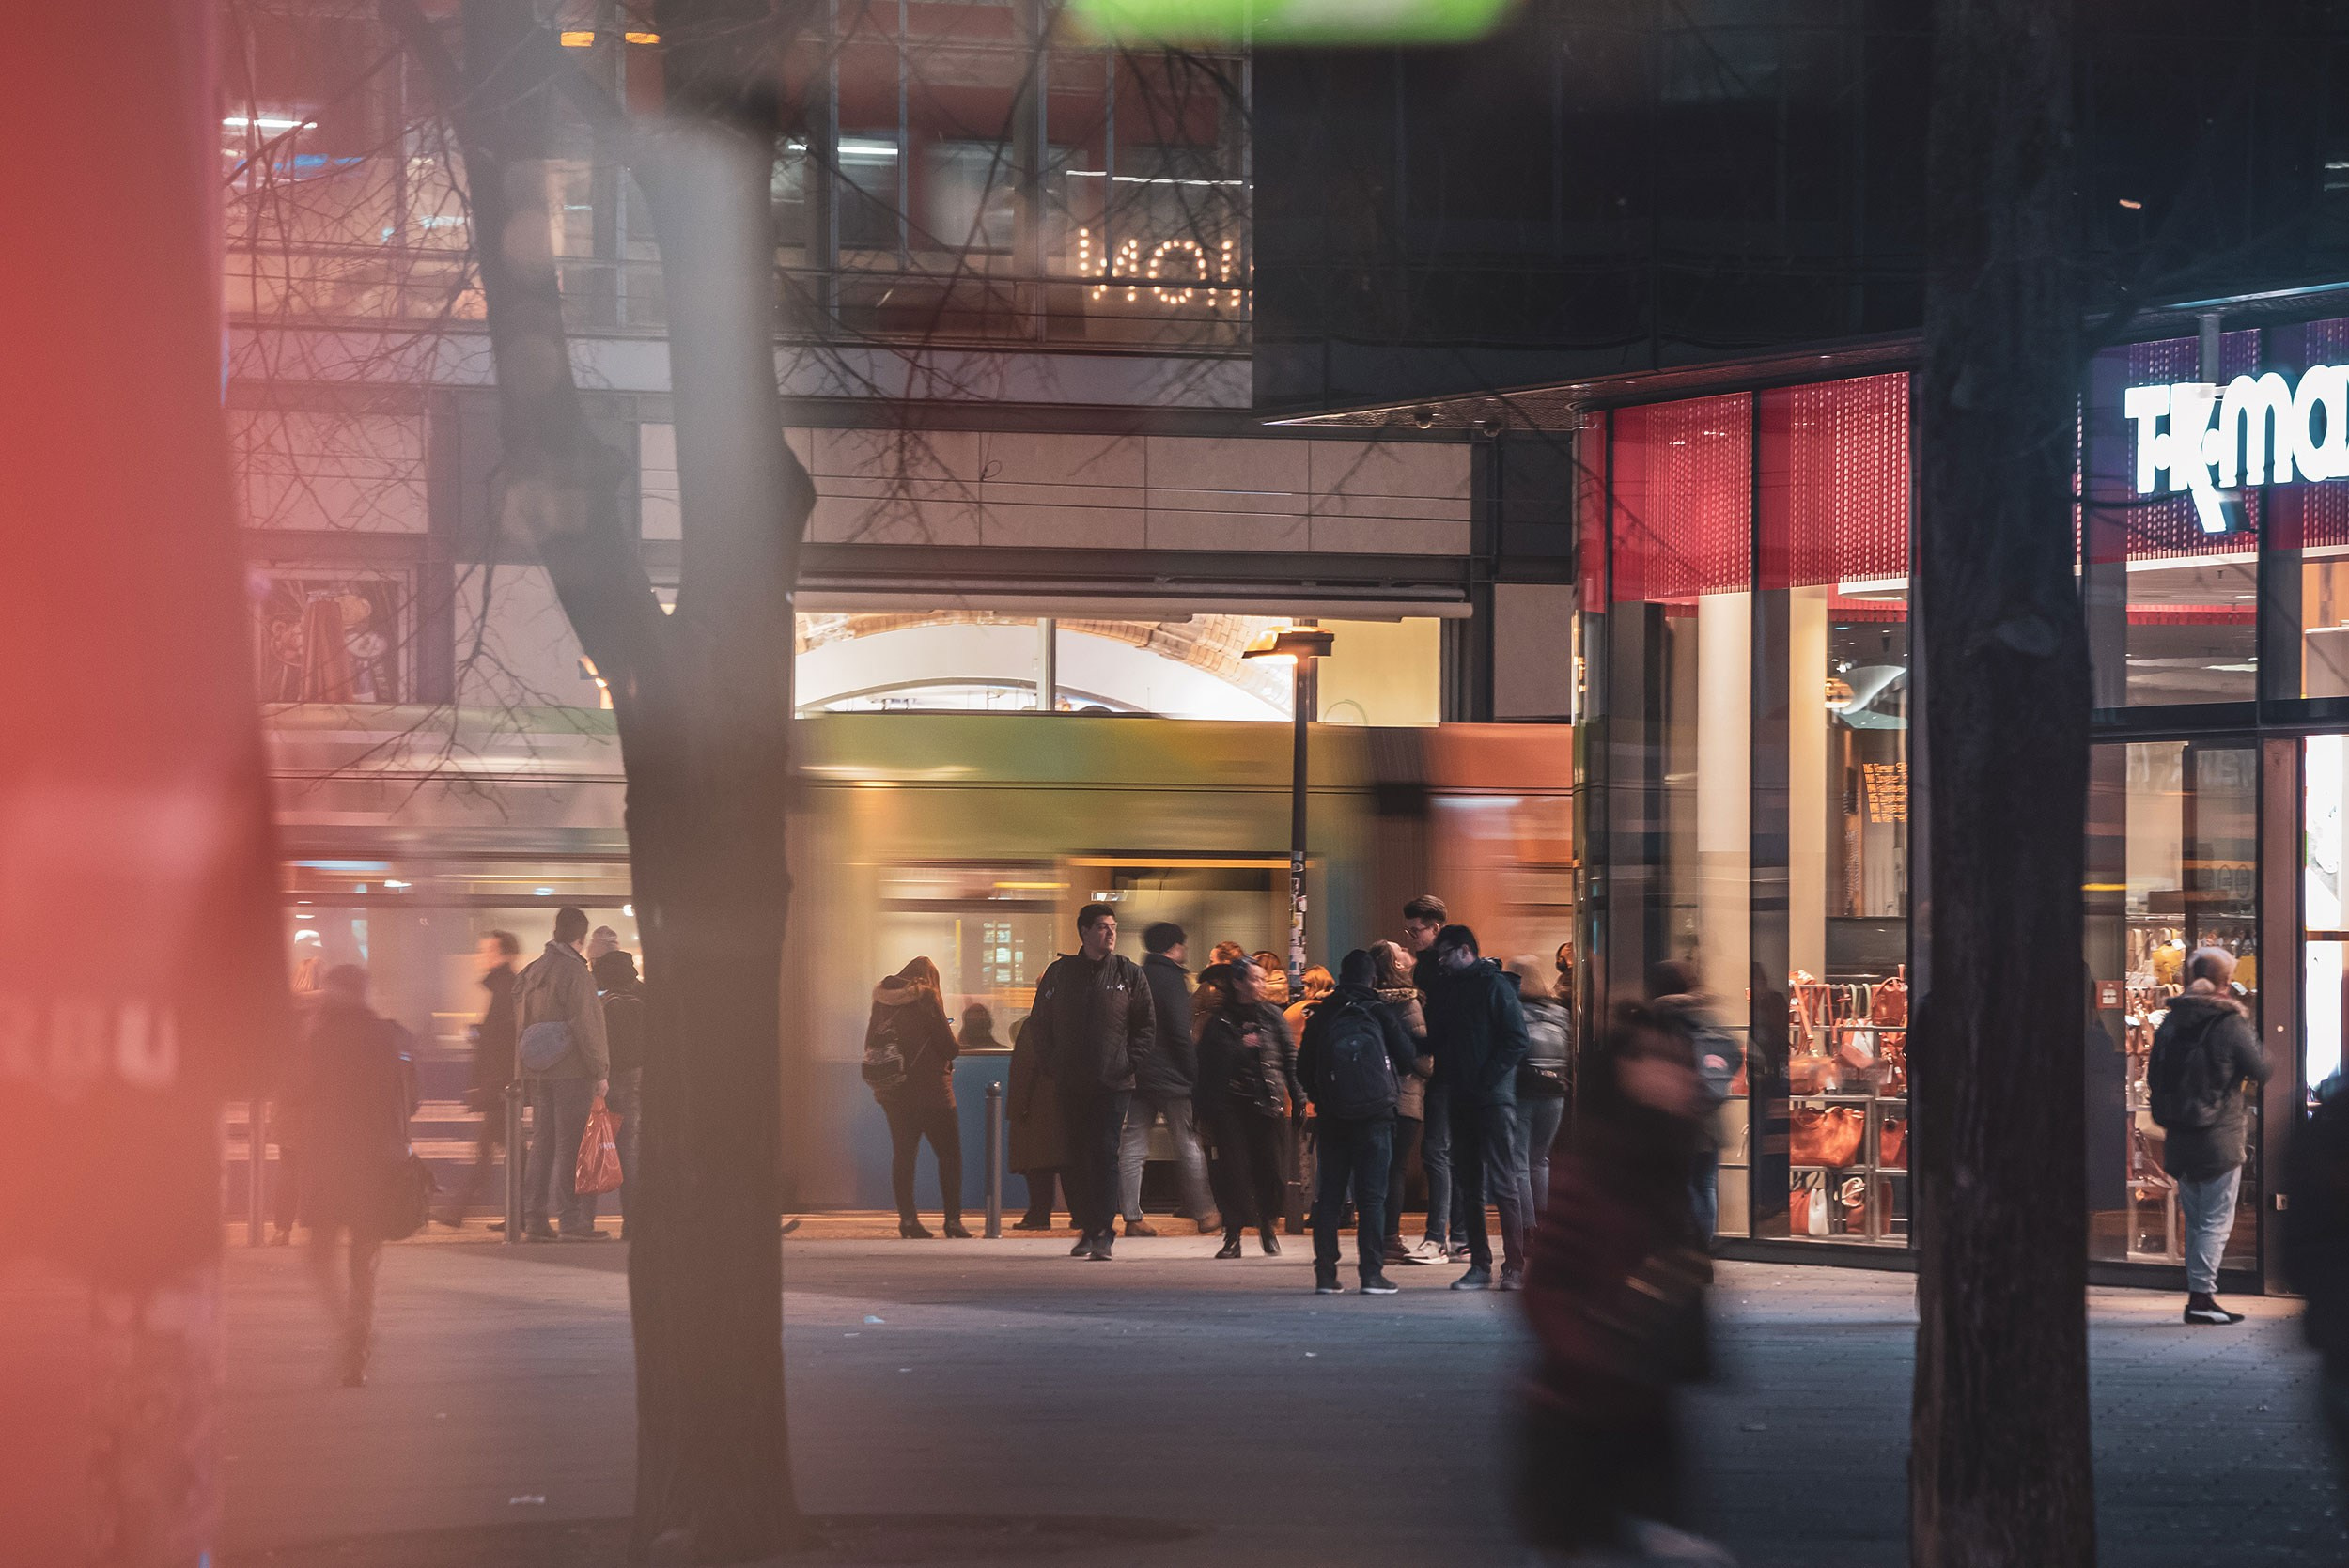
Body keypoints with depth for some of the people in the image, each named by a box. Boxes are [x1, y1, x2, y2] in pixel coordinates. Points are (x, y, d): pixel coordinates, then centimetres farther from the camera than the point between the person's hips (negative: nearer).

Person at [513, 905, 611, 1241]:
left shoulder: (531, 972, 13)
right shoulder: (574, 972, -12)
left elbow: (520, 1026, 17)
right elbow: (585, 1025, -15)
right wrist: (600, 1071, -9)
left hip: (540, 1075, 8)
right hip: (572, 1073, -8)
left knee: (542, 1145, 11)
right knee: (571, 1147, -6)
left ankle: (534, 1219, 11)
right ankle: (572, 1220, -7)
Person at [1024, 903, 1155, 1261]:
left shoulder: (1128, 973, 5)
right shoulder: (1059, 973, 8)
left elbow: (1148, 1026, 8)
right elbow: (1039, 1024, 14)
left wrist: (1128, 1061, -3)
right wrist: (1052, 1063, 3)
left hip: (1114, 1083, -2)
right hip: (1070, 1084, 2)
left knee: (1105, 1154, -11)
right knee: (1074, 1159, 4)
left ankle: (1103, 1232, -12)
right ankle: (1087, 1228, 14)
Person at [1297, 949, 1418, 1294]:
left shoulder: (1321, 1016, 4)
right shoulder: (1378, 1013, -4)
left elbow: (1303, 1070, 7)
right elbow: (1408, 1058, -2)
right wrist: (1410, 1071, 22)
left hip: (1331, 1119, 3)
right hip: (1373, 1115, -3)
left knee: (1329, 1194, 8)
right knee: (1372, 1195, -1)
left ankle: (1325, 1274, 5)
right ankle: (1371, 1273, -6)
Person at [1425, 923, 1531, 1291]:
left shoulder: (1495, 985, -5)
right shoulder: (1443, 989, 15)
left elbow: (1517, 1040, -10)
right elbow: (1435, 1039, 19)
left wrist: (1487, 1078, -15)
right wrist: (1440, 1077, 2)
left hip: (1493, 1098, -7)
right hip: (1460, 1101, 7)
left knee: (1502, 1183, -8)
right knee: (1468, 1187, 6)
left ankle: (1514, 1266, -7)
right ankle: (1479, 1264, 11)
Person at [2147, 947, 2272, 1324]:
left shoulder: (2171, 1022, 5)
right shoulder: (2230, 1024, -13)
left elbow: (2154, 1075, 11)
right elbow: (2262, 1071, -4)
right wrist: (2251, 1030, 8)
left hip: (2179, 1138, 6)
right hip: (2219, 1138, -6)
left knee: (2194, 1221, 14)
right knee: (2216, 1221, -3)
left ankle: (2197, 1294, 16)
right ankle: (2202, 1296, -9)